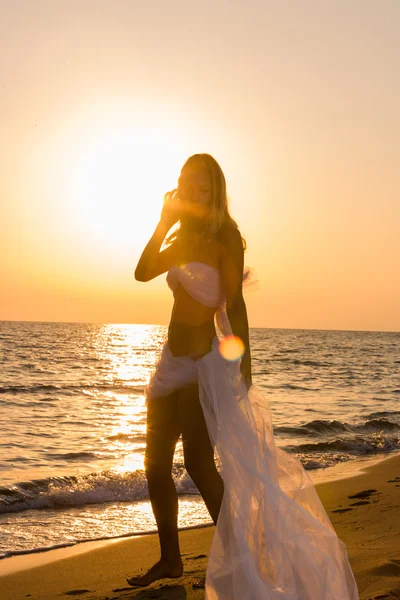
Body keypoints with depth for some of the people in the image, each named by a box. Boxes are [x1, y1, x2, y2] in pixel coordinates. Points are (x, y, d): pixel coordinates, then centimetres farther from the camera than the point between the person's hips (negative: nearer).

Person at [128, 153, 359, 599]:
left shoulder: (225, 237, -6)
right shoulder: (182, 239, 13)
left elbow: (235, 301, -13)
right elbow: (142, 272, 0)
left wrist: (243, 361, -19)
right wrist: (164, 221, -4)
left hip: (208, 360, -7)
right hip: (176, 358, 7)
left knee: (199, 462, -10)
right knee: (156, 461, 8)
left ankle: (239, 560, 5)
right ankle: (170, 559, 21)